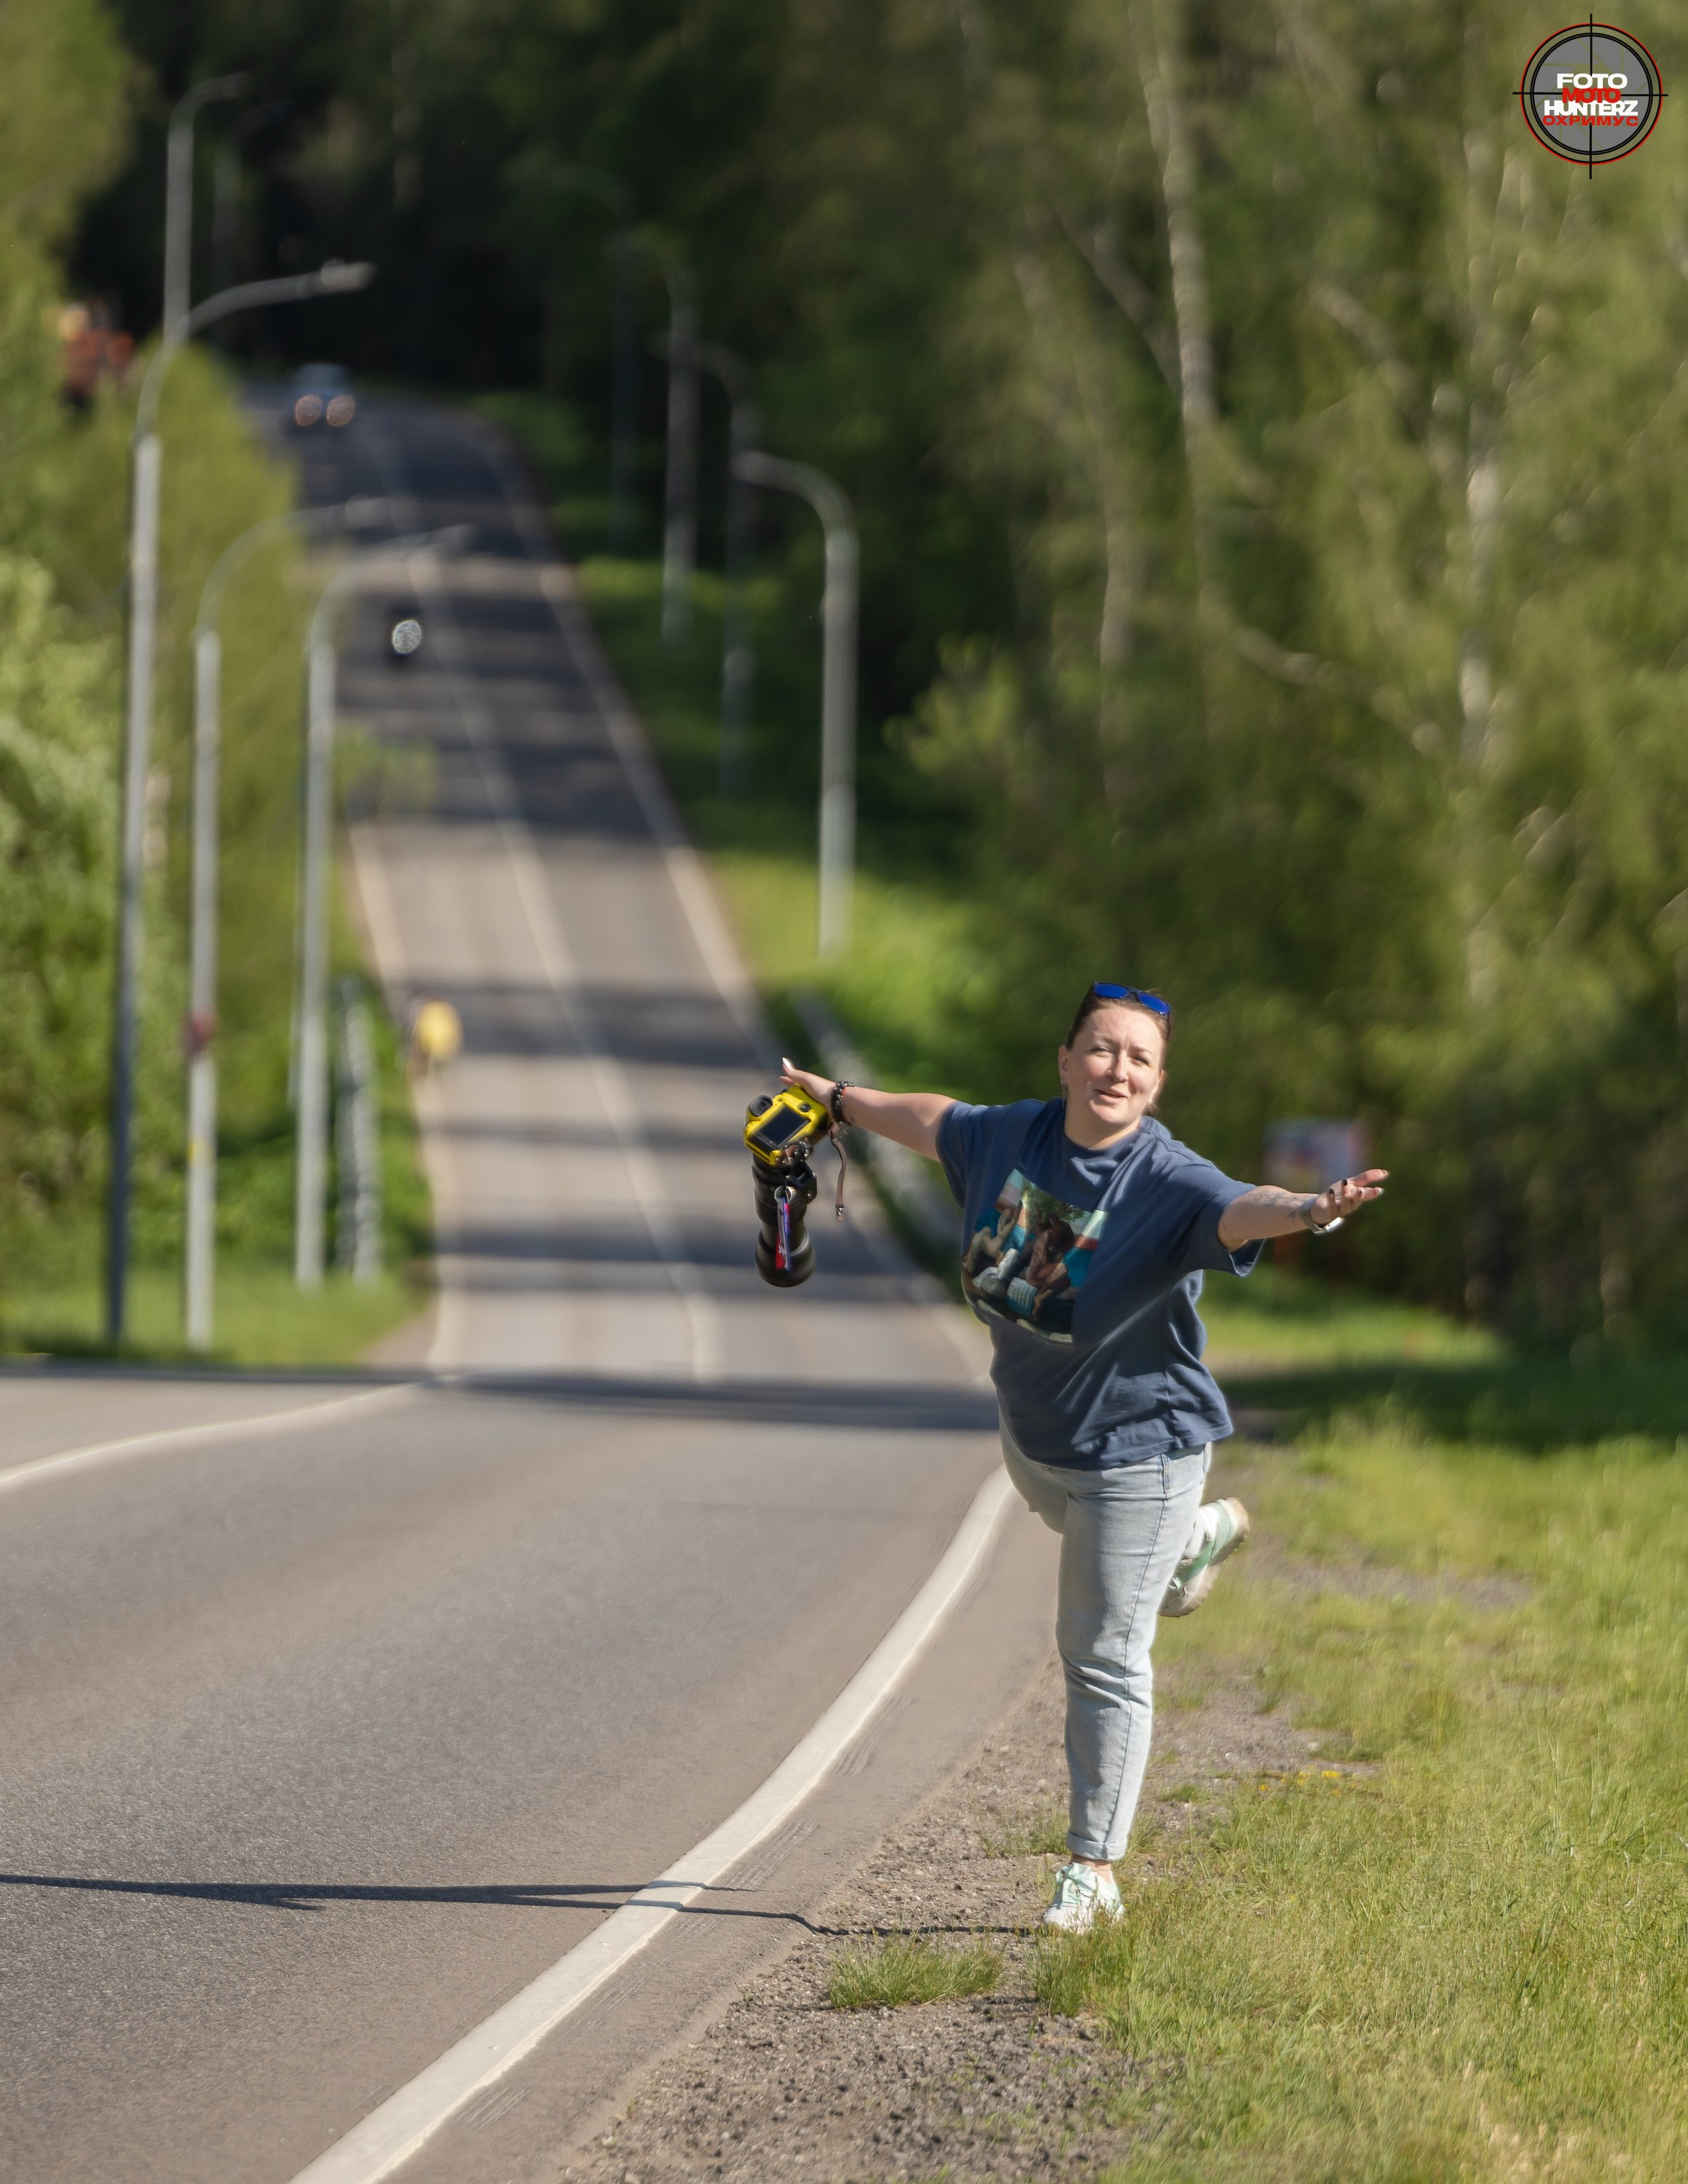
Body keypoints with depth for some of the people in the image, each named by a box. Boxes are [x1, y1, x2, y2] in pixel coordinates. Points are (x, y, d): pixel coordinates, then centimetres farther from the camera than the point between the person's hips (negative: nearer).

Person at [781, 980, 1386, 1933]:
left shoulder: (1168, 1181, -26)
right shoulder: (1013, 1137, -7)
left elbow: (1242, 1210, -47)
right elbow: (939, 1121, 14)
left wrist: (1312, 1208, -69)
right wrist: (843, 1101, 30)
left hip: (1136, 1445, -7)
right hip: (1032, 1431, 7)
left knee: (1104, 1656, -3)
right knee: (1076, 1531, 37)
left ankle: (1093, 1871, 4)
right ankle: (1200, 1538, 69)